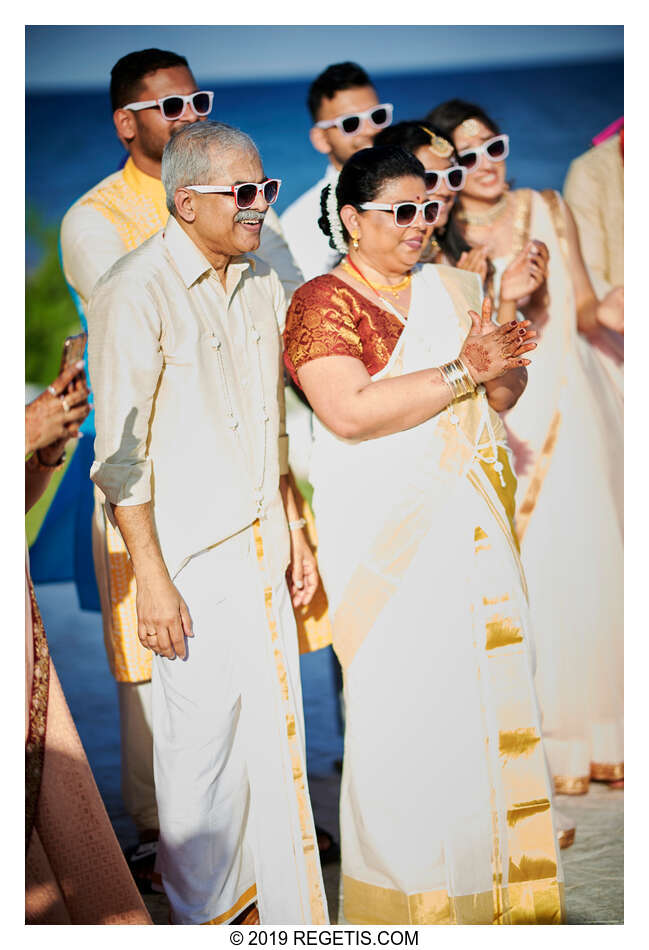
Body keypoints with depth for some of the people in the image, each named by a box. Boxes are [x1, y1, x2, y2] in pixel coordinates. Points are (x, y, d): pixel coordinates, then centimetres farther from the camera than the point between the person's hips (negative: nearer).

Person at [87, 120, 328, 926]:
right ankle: (204, 915, 23)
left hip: (261, 543, 7)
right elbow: (120, 452, -14)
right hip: (189, 558, -6)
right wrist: (153, 580, -16)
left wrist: (294, 534, 16)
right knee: (200, 740, 2)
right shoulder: (135, 294, -14)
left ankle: (283, 907, 26)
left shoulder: (261, 284, 9)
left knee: (276, 725, 11)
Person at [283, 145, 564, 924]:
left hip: (472, 523, 6)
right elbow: (349, 412, -20)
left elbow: (506, 392, 13)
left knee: (486, 691, 7)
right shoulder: (324, 301, -5)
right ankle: (400, 893, 14)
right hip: (384, 531, -5)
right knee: (401, 706, -2)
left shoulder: (450, 287, 14)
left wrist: (499, 370, -11)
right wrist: (462, 371, -17)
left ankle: (486, 875, 22)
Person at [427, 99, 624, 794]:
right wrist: (503, 298, -21)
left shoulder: (547, 210, 8)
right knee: (534, 572, -3)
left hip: (571, 403, 3)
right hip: (499, 416, -3)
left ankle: (599, 734, 16)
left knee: (593, 559, 3)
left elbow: (587, 313, 9)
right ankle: (550, 743, 9)